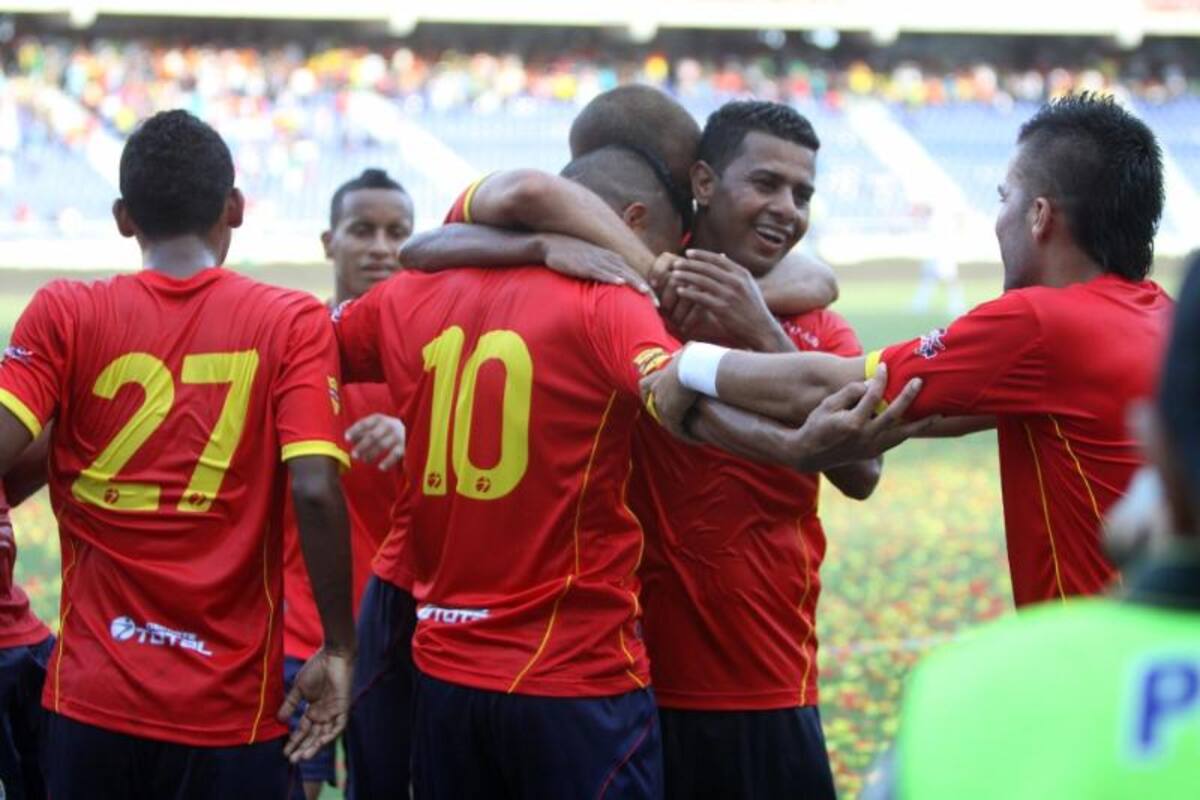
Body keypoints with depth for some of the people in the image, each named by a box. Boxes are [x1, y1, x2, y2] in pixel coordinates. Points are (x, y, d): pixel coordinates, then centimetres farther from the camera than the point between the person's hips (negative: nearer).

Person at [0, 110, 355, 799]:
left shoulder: (64, 314, -1)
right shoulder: (292, 322, -3)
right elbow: (316, 490, -13)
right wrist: (338, 648, -4)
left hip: (92, 698, 1)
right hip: (231, 707, -1)